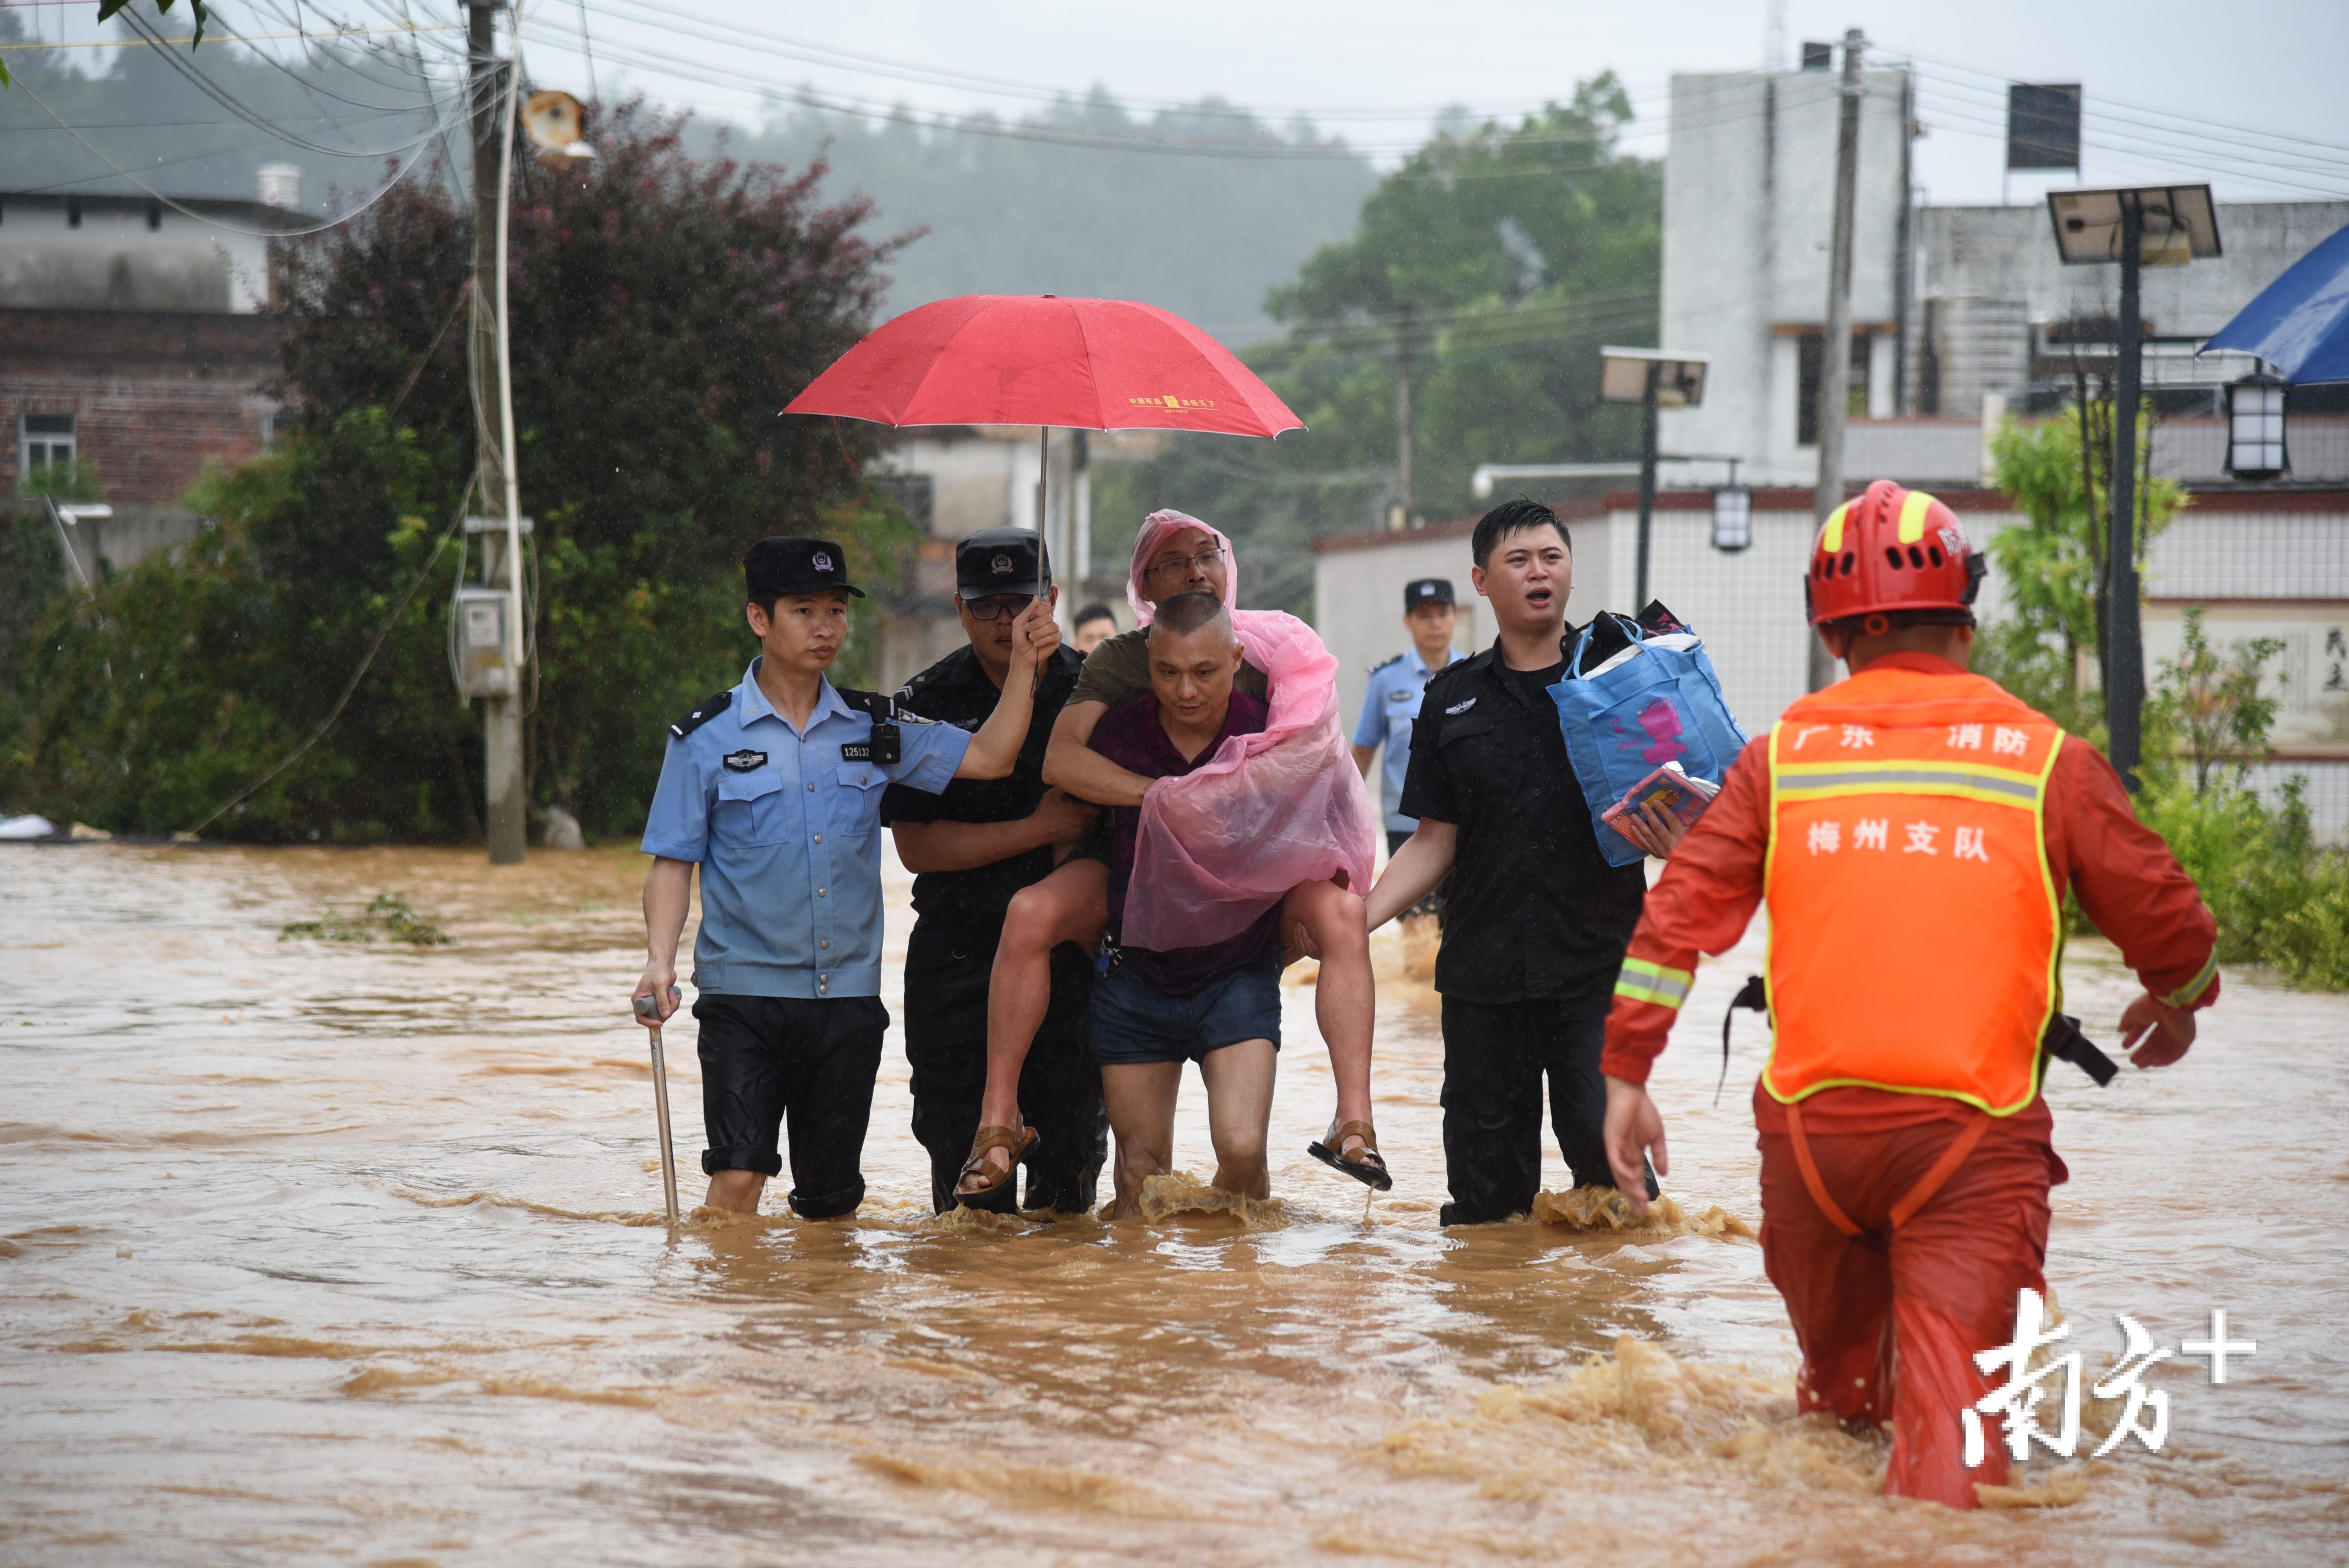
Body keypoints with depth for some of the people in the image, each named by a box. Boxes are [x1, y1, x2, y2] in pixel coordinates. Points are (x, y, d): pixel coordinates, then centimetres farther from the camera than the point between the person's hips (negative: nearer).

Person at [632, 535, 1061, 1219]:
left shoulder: (874, 727, 9)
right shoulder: (706, 739, -1)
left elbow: (988, 758, 6)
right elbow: (673, 861, 1)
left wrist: (1024, 663, -5)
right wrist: (660, 959, -13)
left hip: (848, 995, 3)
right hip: (745, 990, -3)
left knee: (830, 1201, 7)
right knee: (738, 1175, -17)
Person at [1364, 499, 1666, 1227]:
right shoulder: (1455, 698, 12)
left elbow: (1670, 821, 6)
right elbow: (1435, 843, 12)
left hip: (1598, 964, -2)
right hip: (1483, 969, 3)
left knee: (1600, 1132, -13)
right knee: (1485, 1166, 4)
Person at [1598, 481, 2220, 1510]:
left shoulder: (1783, 754, 9)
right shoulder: (2048, 762, 5)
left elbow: (1680, 910, 4)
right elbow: (2163, 917, 12)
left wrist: (1626, 1073, 10)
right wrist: (2179, 1002, 33)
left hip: (1811, 1117, 2)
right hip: (1972, 1127, -2)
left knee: (1838, 1362, 25)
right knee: (1951, 1384, -7)